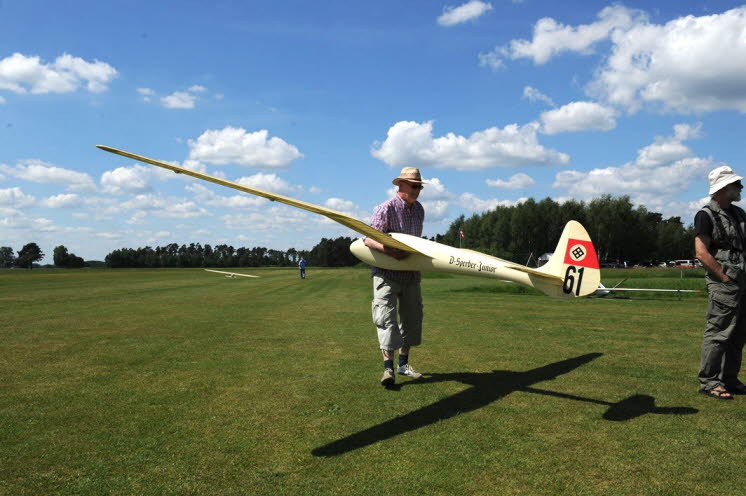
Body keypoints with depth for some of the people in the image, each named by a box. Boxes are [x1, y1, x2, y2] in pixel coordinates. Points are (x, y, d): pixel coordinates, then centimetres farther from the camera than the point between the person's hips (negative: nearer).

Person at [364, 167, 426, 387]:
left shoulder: (419, 209, 8)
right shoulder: (386, 208, -13)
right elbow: (368, 239, -19)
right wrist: (389, 250, -34)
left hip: (411, 272, 7)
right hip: (386, 271, -7)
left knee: (412, 316, 10)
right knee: (386, 315, -14)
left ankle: (403, 363, 22)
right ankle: (388, 368, -14)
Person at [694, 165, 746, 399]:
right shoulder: (706, 215, -7)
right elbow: (701, 253, -14)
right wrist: (725, 277, -15)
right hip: (723, 283, -8)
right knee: (718, 333, -7)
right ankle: (708, 382, -1)